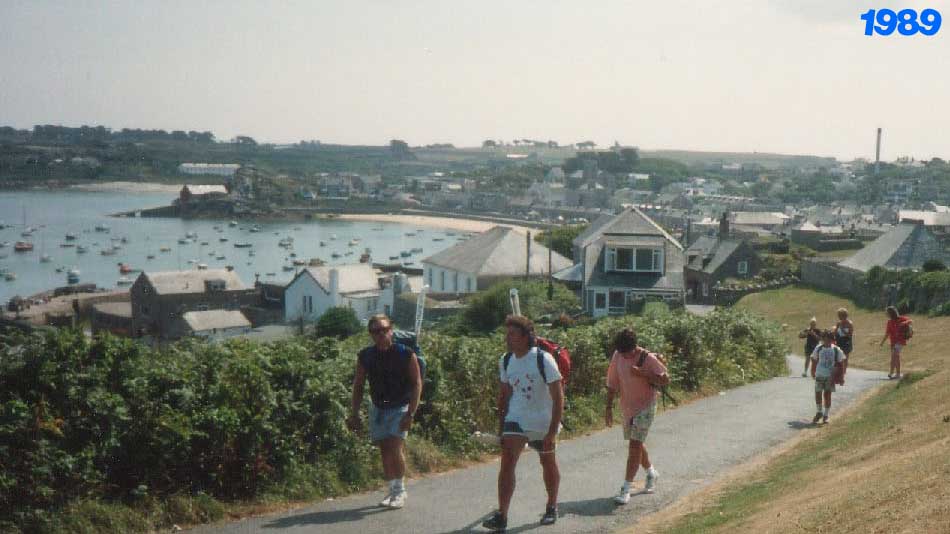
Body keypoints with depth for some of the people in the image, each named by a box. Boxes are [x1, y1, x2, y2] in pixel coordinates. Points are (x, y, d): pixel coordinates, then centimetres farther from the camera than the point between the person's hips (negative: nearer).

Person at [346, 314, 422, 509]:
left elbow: (416, 383, -9)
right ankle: (393, 491, 18)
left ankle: (400, 490, -1)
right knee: (384, 451, 6)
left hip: (400, 409, -4)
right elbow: (358, 385, 7)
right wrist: (354, 413, 2)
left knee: (395, 448, -16)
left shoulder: (406, 354, -12)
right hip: (377, 409, 4)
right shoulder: (365, 356, -2)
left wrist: (411, 414, -15)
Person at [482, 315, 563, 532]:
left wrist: (552, 431, -21)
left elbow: (558, 397, -17)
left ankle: (551, 508, 34)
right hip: (516, 419, 3)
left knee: (548, 464, 13)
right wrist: (501, 424, 9)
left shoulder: (543, 360, -19)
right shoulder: (505, 361, -4)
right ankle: (501, 516, -14)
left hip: (543, 422, -3)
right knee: (507, 462, -12)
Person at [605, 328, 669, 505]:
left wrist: (642, 373, -25)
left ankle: (626, 489, -11)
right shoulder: (617, 356, -3)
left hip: (645, 406, -6)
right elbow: (612, 383, 5)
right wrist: (609, 407, 4)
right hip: (627, 407, 6)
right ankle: (651, 473, 43)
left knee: (635, 445, -12)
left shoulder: (648, 358, -17)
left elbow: (665, 379, -13)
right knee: (636, 443, 18)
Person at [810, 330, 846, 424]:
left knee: (827, 395, 1)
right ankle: (819, 412, 21)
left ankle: (826, 415, 13)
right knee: (818, 394, 1)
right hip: (819, 375, 2)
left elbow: (840, 363, 3)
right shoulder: (818, 349, 1)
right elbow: (814, 361, 11)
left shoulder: (836, 350, -3)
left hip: (830, 376, -1)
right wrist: (813, 373, 10)